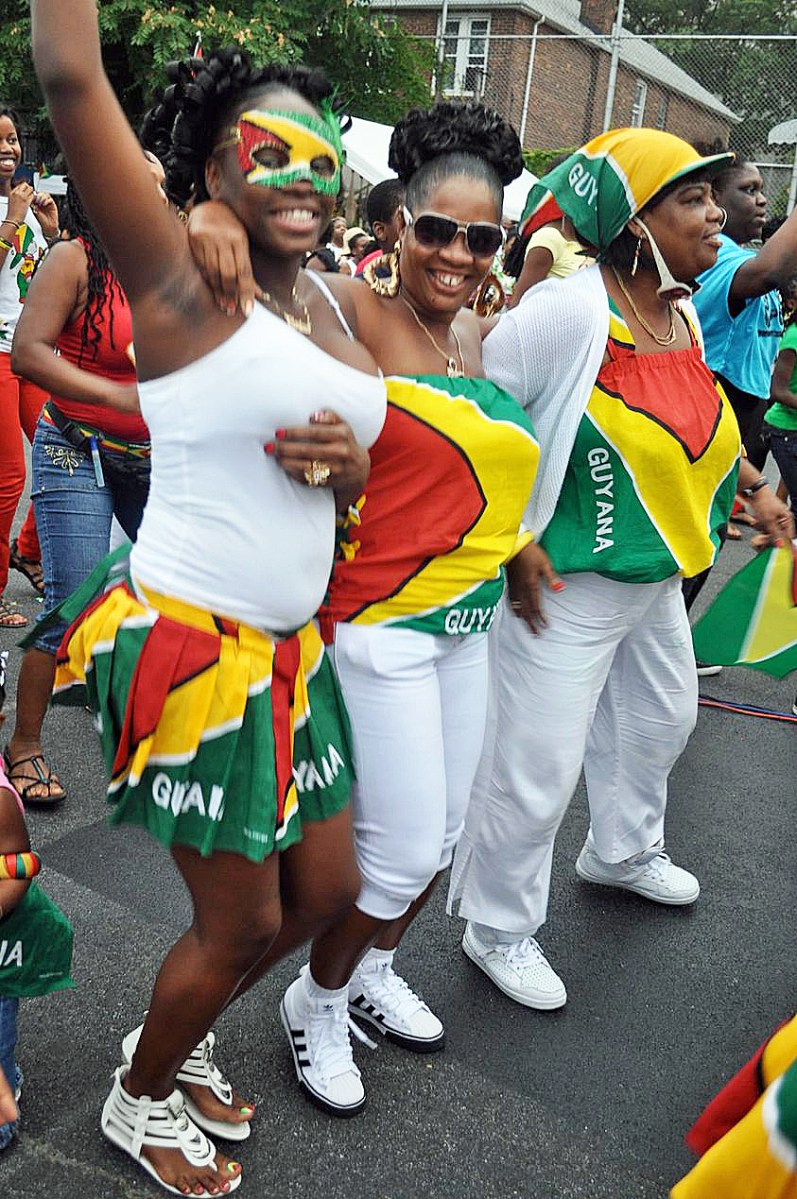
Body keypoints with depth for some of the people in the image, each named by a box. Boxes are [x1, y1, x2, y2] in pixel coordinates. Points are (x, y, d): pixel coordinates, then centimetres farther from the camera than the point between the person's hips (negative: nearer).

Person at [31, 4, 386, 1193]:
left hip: (291, 649, 8)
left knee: (324, 889, 16)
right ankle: (138, 1099, 37)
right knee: (241, 922, 6)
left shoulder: (328, 304, 11)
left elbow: (355, 475, 18)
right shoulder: (181, 282, -10)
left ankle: (177, 1038, 44)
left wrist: (344, 460, -4)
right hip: (191, 648, -7)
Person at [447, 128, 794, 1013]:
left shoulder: (681, 314, 3)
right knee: (537, 770, 1)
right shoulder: (570, 311, -25)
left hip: (657, 577, 10)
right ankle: (499, 930, 26)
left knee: (662, 719, 27)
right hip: (568, 587, -9)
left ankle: (624, 852, 56)